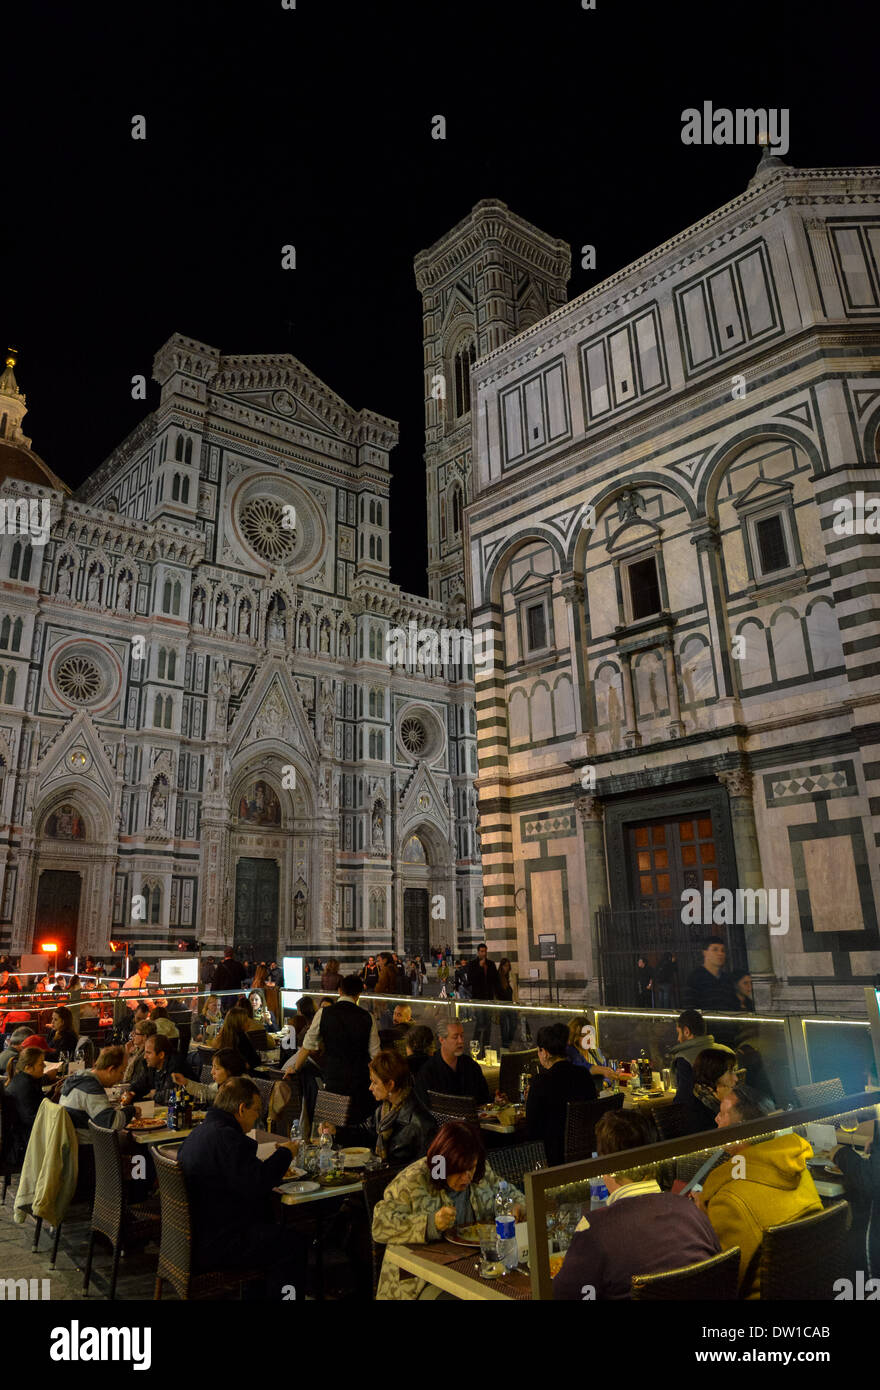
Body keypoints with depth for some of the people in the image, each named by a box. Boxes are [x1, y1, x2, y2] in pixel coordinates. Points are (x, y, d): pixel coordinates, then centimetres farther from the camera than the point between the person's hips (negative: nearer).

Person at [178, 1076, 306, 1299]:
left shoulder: (199, 1132, 11)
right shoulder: (226, 1138, -22)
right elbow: (257, 1185, -25)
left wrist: (276, 1157, 12)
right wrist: (284, 1154, -11)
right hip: (212, 1246, -11)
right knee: (293, 1246, -8)